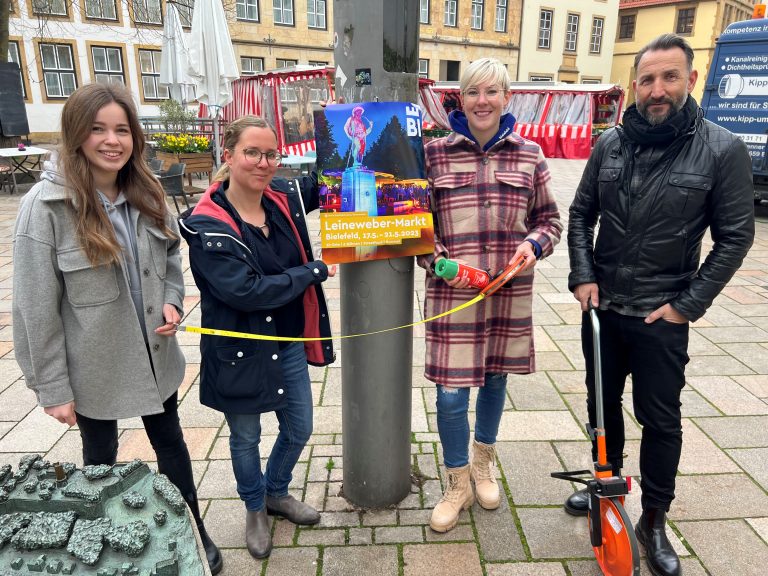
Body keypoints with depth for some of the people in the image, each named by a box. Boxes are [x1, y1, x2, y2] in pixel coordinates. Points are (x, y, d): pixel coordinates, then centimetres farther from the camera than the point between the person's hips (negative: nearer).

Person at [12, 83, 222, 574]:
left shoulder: (147, 194, -1)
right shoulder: (46, 206, -17)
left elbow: (172, 260, 12)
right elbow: (37, 306, -14)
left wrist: (172, 302, -9)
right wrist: (53, 388, -12)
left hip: (155, 357, 4)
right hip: (93, 367, -4)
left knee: (172, 445, 19)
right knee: (101, 460, 20)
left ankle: (194, 534, 41)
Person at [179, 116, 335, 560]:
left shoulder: (284, 198, -4)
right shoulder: (208, 227, -20)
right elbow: (246, 291, -27)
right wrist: (316, 270, -21)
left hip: (289, 345, 5)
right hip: (241, 353, -5)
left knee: (299, 430, 19)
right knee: (246, 439, 18)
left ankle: (277, 493, 50)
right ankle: (256, 510, 47)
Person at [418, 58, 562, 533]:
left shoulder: (529, 155, 4)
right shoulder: (434, 153, -2)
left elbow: (550, 219, 10)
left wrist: (533, 245, -11)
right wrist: (439, 261, -14)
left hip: (510, 292, 3)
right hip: (452, 292, -2)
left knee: (495, 378, 18)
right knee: (451, 392, -1)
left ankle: (484, 461, 46)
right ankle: (458, 484, 26)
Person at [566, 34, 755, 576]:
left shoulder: (723, 150, -9)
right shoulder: (611, 143, 0)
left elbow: (735, 237, -6)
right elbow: (581, 215, 6)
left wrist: (688, 304, -11)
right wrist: (583, 276, -5)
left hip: (662, 315, -3)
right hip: (601, 306, 4)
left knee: (661, 419, 8)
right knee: (602, 402, 18)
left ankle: (654, 521, 29)